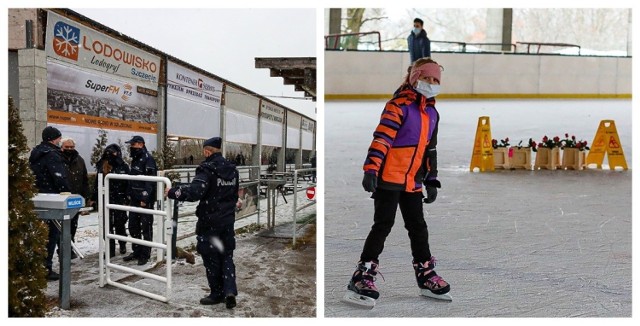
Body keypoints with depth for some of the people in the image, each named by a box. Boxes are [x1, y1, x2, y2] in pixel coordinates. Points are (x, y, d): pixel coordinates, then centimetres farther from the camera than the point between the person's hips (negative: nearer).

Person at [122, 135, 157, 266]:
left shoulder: (148, 159, -13)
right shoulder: (135, 160, 16)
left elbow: (150, 181, -20)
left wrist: (145, 198, -23)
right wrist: (130, 195, 18)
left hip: (145, 200, -9)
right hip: (135, 199, 9)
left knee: (146, 227, -1)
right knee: (133, 226, 14)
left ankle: (145, 254, 7)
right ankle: (137, 251, 26)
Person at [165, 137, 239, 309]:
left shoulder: (207, 169, -17)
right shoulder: (232, 169, 7)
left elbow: (194, 192, -29)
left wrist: (172, 192, -17)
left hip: (209, 221, -6)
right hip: (228, 221, 7)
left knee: (211, 258, 7)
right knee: (227, 256, 13)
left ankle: (217, 293, 17)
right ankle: (229, 290, 1)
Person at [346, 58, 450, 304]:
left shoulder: (432, 113, 15)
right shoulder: (400, 104, -10)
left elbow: (430, 149, 21)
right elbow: (381, 137, -20)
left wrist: (431, 180, 18)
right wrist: (371, 169, -29)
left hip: (412, 181, 8)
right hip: (388, 176, -7)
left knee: (418, 227, 13)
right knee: (383, 225, -7)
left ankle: (425, 274, 27)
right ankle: (362, 275, 2)